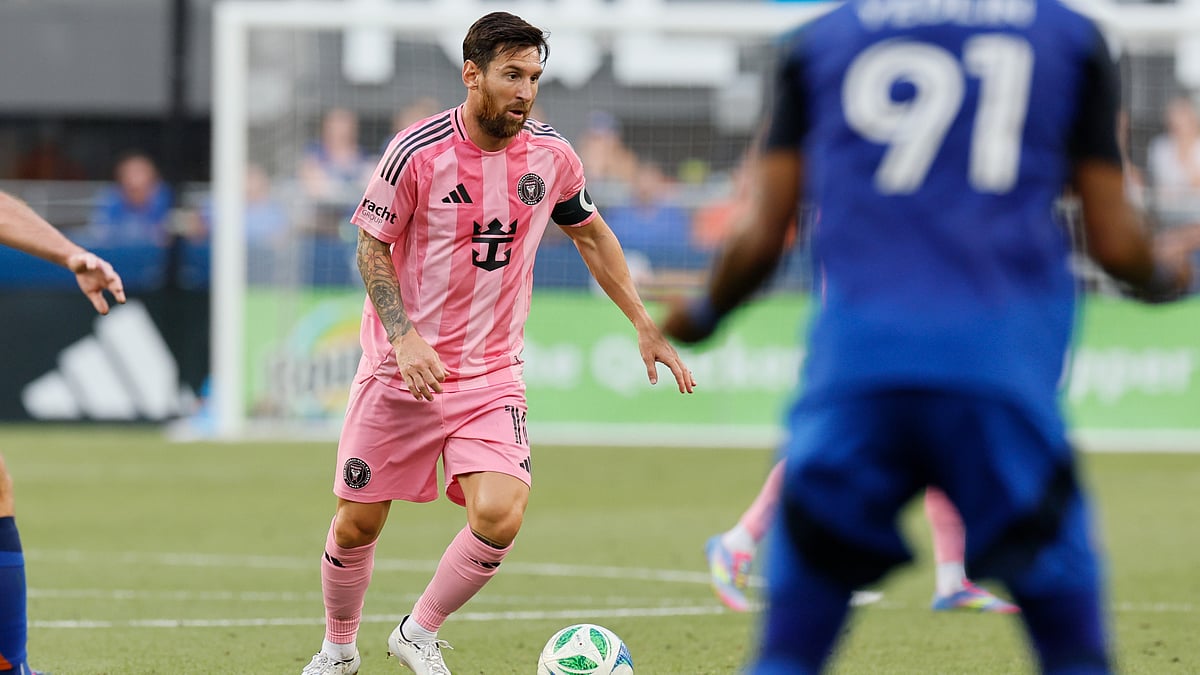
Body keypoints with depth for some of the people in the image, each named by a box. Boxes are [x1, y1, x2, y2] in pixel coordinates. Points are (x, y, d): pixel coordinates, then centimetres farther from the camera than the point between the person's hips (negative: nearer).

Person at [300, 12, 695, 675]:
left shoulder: (551, 156, -3)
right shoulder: (418, 152, -14)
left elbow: (591, 234, 15)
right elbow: (371, 248, -5)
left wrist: (645, 325, 12)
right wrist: (405, 337, -20)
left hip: (493, 374, 2)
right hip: (402, 370, -2)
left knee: (499, 517, -18)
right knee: (356, 523, 4)